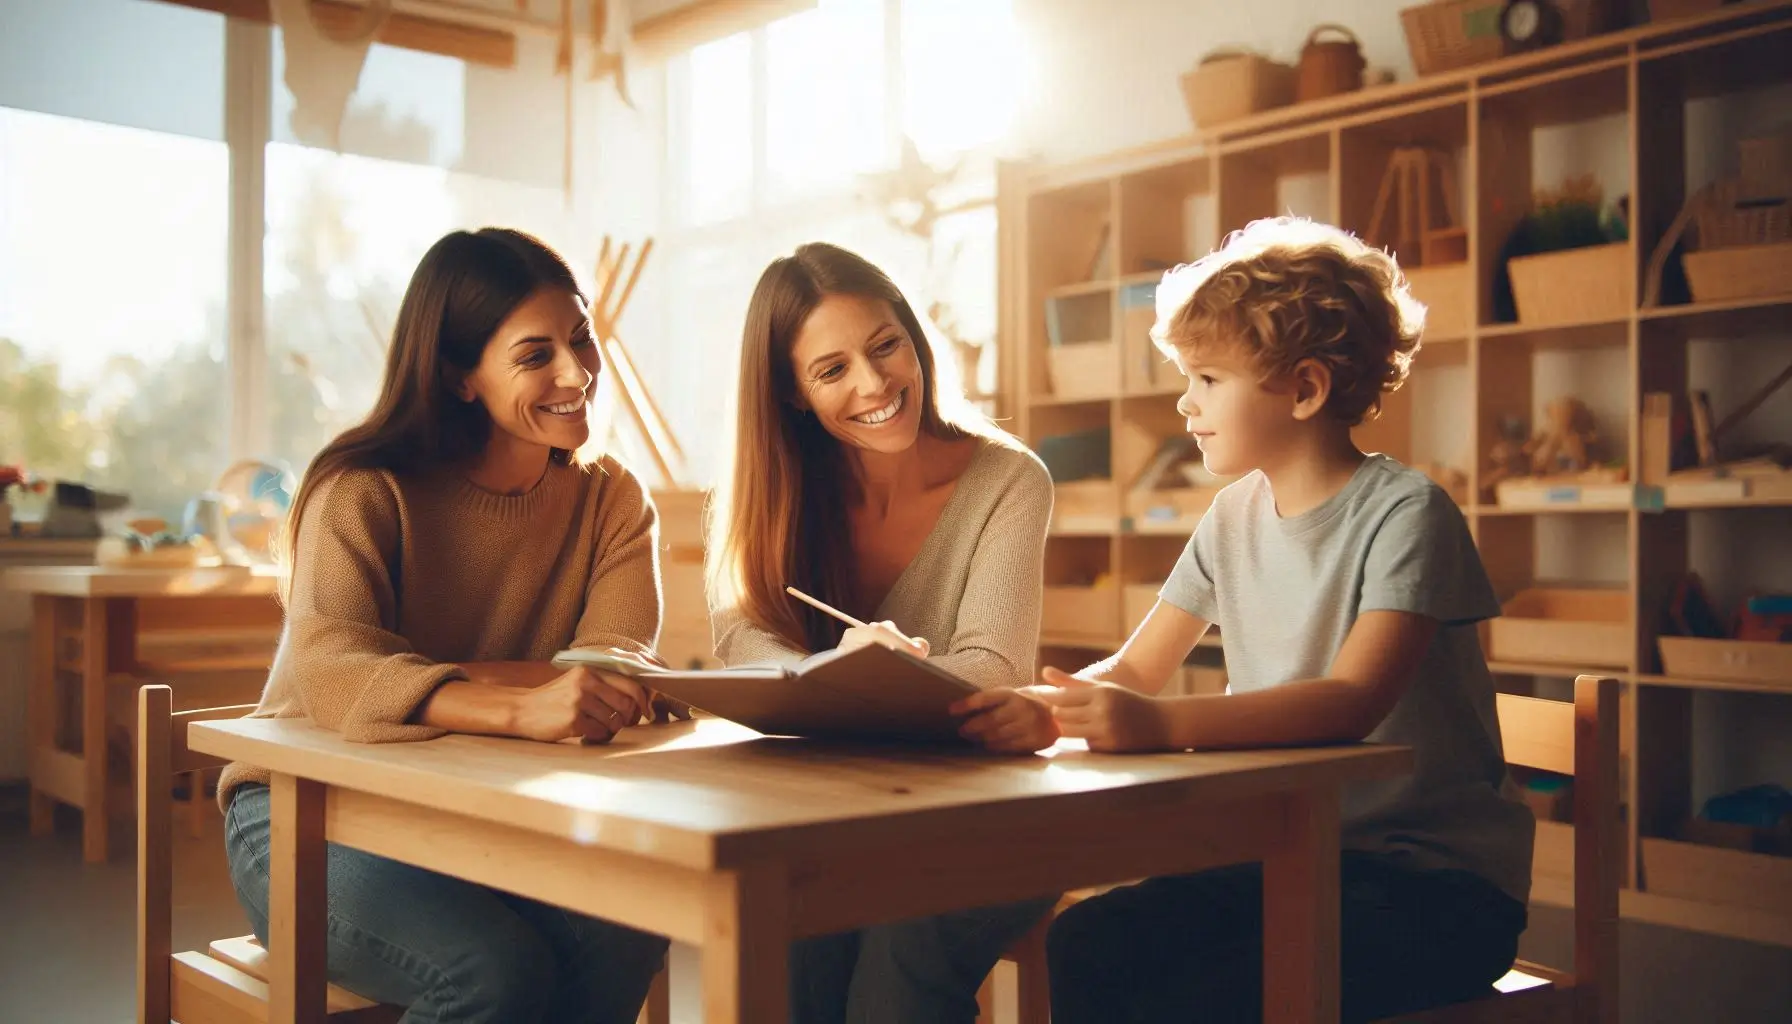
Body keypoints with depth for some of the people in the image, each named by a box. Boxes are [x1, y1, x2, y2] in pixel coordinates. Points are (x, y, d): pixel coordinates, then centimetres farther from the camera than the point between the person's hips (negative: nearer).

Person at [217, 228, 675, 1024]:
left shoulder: (612, 500, 3)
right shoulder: (366, 492, -10)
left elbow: (620, 671, -13)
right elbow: (326, 669, -28)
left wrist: (408, 673, -27)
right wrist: (522, 708, -46)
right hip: (309, 817, -3)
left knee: (626, 927, -27)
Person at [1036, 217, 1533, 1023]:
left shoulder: (1406, 515, -13)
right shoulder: (1235, 517, 8)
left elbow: (1354, 701, -28)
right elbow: (1133, 670, 8)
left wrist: (1163, 725, -41)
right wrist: (1048, 705, -13)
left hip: (1436, 878, -6)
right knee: (1081, 944, -15)